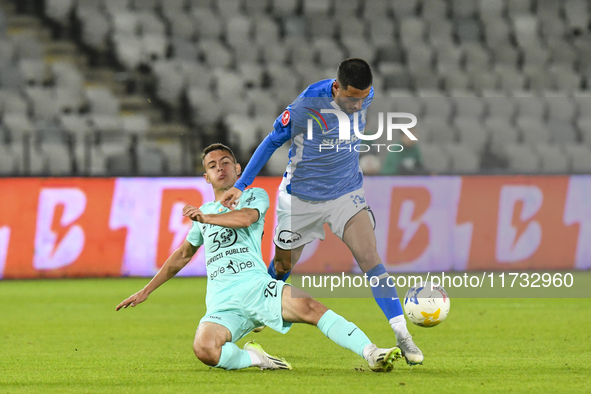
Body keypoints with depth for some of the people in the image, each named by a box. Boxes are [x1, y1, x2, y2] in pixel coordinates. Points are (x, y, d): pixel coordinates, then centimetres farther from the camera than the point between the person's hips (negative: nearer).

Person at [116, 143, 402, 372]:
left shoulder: (255, 195, 16)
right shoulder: (205, 211, 29)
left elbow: (246, 217, -9)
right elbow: (182, 256, 39)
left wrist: (206, 217, -7)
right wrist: (146, 291, 39)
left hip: (255, 284, -2)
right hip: (221, 301, 2)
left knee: (309, 307, -32)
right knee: (204, 349, -33)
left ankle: (371, 354, -38)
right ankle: (253, 359, -10)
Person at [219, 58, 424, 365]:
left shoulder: (365, 97, -8)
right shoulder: (307, 103, -23)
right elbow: (272, 141, -10)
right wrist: (240, 185, -10)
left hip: (347, 193, 2)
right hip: (301, 198, -2)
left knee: (370, 258, -16)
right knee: (282, 267, 12)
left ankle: (402, 336, -18)